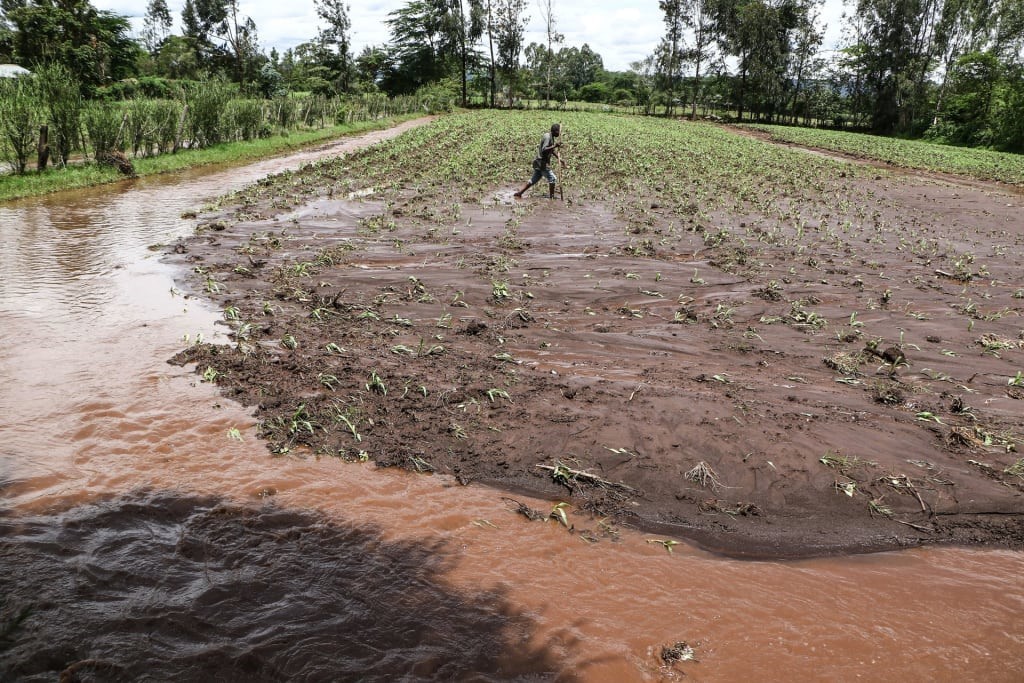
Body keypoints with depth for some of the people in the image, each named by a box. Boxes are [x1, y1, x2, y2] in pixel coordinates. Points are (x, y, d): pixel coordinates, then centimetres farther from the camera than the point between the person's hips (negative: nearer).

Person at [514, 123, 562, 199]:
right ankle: (551, 197, 5)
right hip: (542, 163, -10)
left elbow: (552, 150, 25)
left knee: (534, 180, 13)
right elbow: (544, 150, -27)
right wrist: (554, 146, -34)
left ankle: (519, 194, 15)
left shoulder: (552, 137, 13)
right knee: (552, 178, -4)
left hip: (540, 163, 10)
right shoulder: (547, 137, -17)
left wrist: (559, 158, 17)